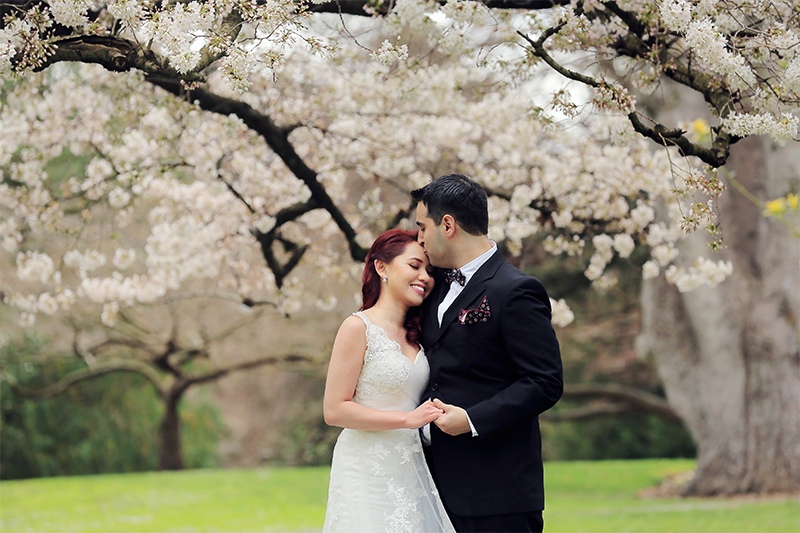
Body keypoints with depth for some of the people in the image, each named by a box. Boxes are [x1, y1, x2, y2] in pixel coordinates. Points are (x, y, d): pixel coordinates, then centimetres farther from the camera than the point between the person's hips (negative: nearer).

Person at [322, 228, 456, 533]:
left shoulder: (414, 335, 13)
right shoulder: (358, 328, -8)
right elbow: (334, 410, -13)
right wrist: (409, 419, -16)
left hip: (411, 471, 7)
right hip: (368, 473, -7)